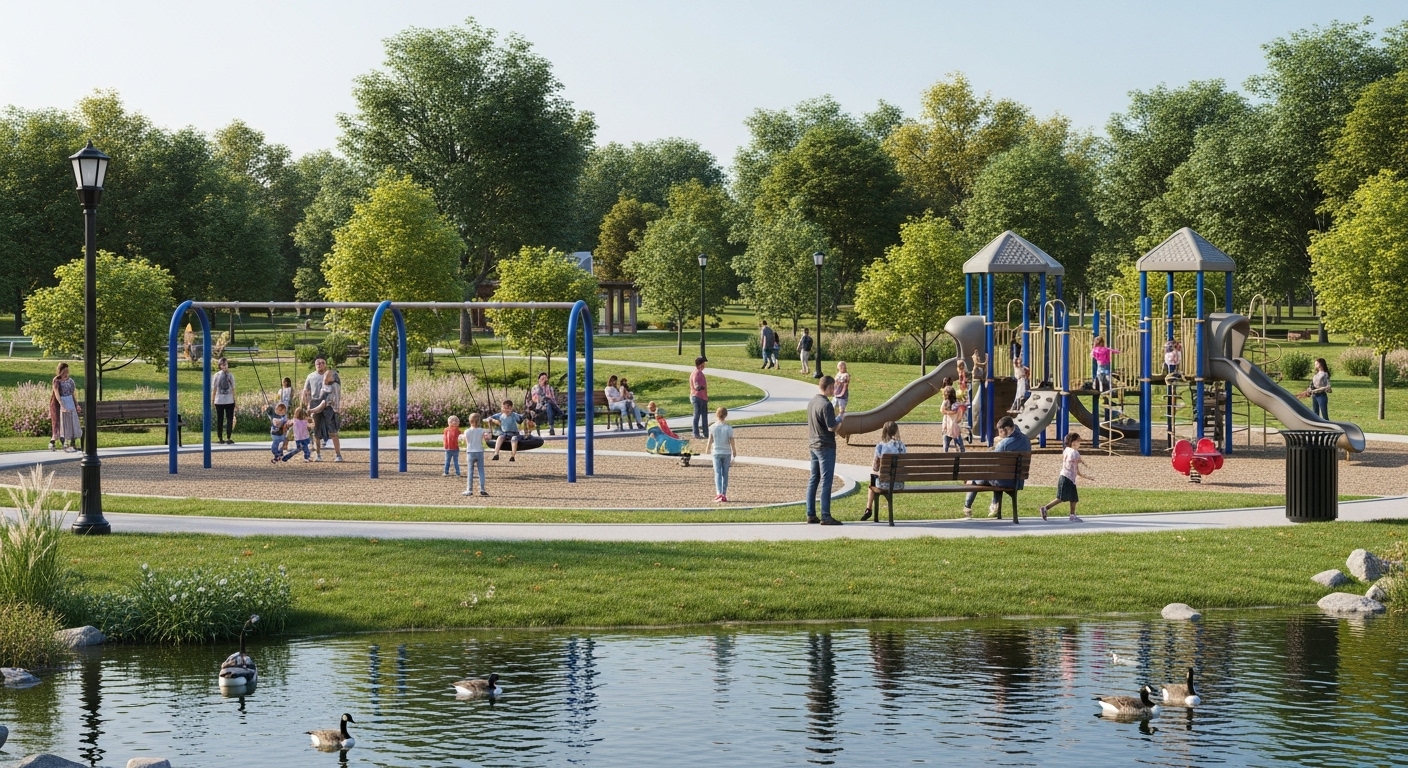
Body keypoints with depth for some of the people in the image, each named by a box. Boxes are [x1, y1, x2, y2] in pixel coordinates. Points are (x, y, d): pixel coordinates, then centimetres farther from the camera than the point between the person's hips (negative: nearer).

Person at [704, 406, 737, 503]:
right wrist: (734, 454, 6)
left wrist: (707, 450, 16)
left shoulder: (712, 428, -8)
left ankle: (719, 494, -16)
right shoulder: (728, 428, -9)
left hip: (716, 452, 0)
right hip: (726, 453, 0)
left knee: (717, 473, 0)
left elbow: (710, 441, -2)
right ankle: (724, 495, 13)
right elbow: (732, 442, -6)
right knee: (725, 474, 10)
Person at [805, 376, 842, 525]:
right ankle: (825, 517, -5)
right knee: (826, 481, -5)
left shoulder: (811, 402, 9)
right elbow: (832, 428, -19)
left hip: (814, 445, 9)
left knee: (813, 480, 11)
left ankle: (811, 514, 14)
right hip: (826, 446, -9)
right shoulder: (826, 405, -18)